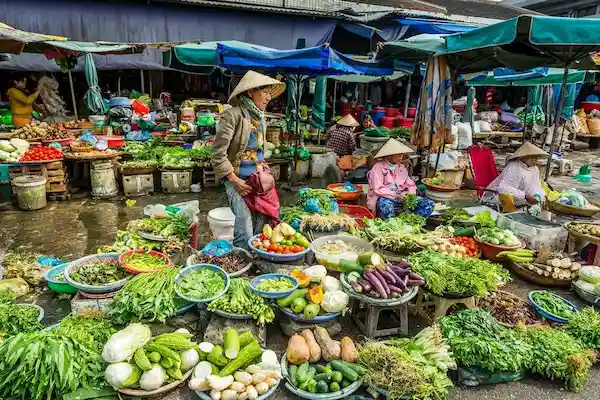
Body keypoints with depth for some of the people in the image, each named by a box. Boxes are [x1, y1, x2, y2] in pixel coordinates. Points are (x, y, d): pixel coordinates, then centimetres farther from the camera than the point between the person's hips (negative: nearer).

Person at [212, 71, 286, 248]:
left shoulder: (260, 117, 11)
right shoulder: (233, 115, -12)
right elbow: (218, 154, -14)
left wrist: (264, 172, 11)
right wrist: (235, 180, -13)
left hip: (257, 181, 7)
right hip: (239, 181, -7)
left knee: (258, 229, 10)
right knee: (245, 234, -7)